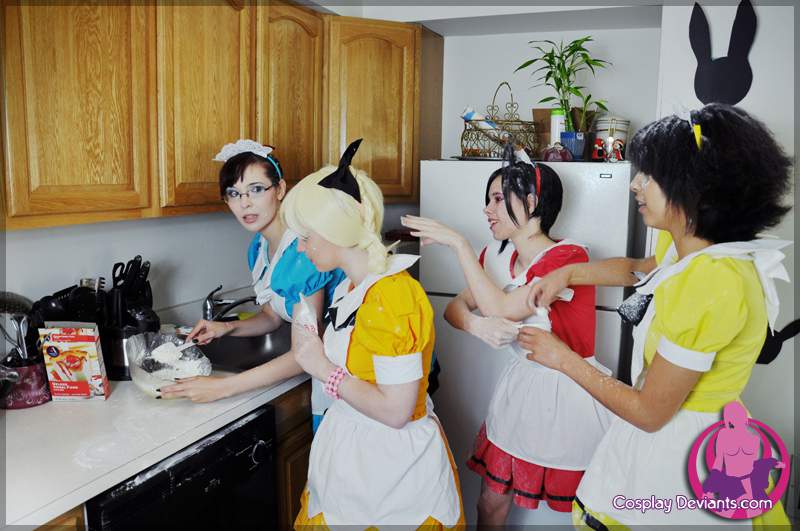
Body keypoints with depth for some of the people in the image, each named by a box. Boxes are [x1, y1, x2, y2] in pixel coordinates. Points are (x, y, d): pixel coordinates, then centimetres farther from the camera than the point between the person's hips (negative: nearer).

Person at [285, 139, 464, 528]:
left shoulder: (393, 296, -25)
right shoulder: (350, 288, 3)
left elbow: (395, 410, -26)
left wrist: (324, 369, -19)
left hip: (389, 463, -8)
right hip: (349, 452, 8)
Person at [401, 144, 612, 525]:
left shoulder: (569, 257, -19)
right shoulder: (498, 255, 2)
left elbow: (502, 309, -26)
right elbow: (454, 307, -1)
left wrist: (459, 244, -24)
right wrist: (477, 325, -25)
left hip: (568, 394, -5)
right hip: (519, 386, 6)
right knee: (491, 504, 12)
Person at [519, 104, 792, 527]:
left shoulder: (713, 284, -30)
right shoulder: (685, 247, -3)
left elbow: (649, 412, -24)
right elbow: (639, 269, 24)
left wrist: (564, 358, -13)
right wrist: (567, 274, 9)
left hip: (676, 444, -8)